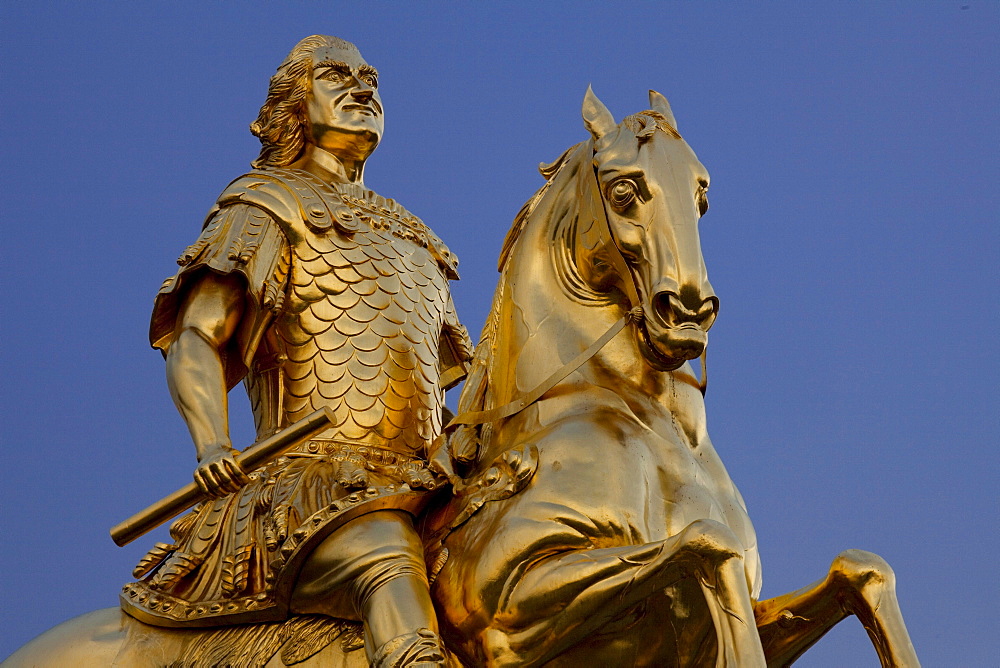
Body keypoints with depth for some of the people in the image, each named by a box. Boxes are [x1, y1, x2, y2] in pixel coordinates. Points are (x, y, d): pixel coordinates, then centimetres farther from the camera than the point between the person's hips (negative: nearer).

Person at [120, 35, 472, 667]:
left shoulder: (415, 242, 32)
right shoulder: (264, 208, 15)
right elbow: (195, 345, 3)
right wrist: (213, 445, -16)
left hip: (418, 489, 7)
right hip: (312, 487, -6)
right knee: (391, 560, -38)